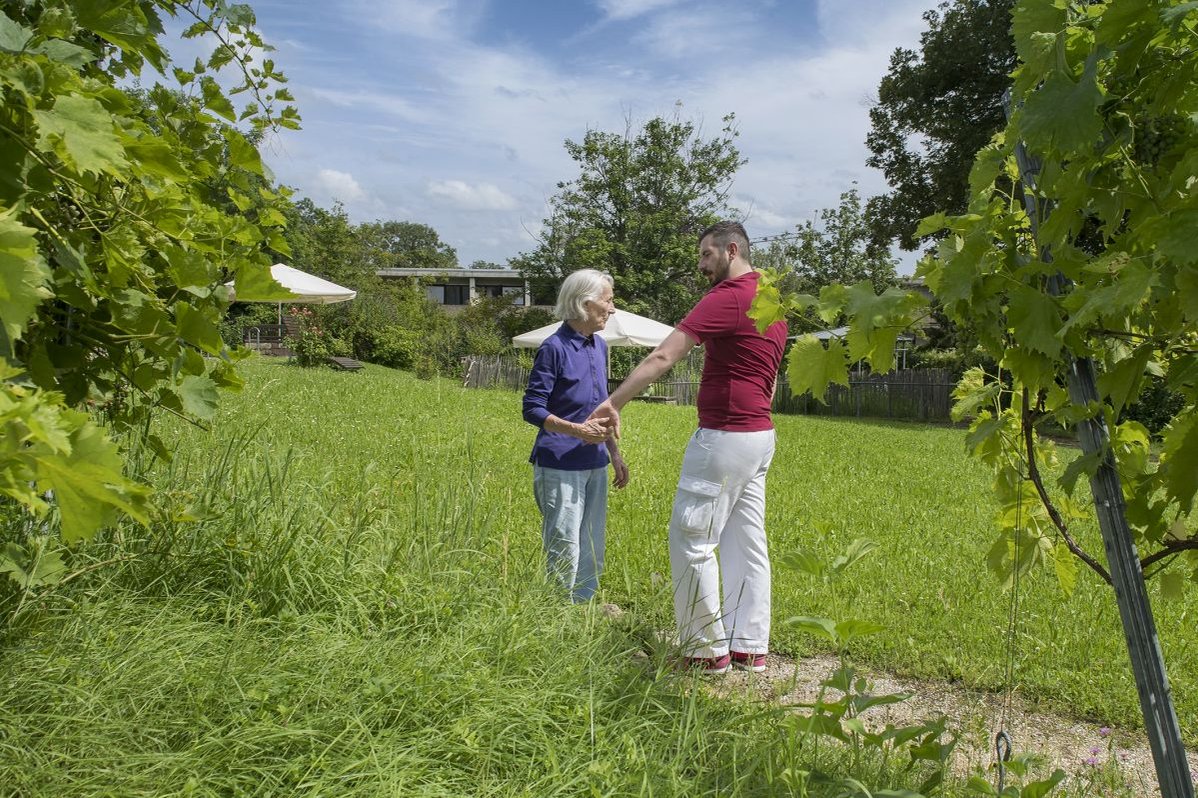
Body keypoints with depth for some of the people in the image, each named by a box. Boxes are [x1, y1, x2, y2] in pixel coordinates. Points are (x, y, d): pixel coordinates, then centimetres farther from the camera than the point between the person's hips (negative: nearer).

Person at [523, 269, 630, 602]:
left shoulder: (599, 346, 10)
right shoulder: (554, 348, -12)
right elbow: (532, 409, -12)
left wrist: (615, 453, 17)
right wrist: (576, 430, -23)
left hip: (594, 464, 8)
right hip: (560, 465, -7)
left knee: (592, 551, 14)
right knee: (564, 553, -2)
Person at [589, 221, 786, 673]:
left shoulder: (728, 298, -15)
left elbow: (663, 357, -24)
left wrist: (614, 402, -27)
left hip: (724, 438, -10)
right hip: (759, 434, 10)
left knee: (691, 539, -1)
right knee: (746, 542, 12)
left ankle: (707, 650, 6)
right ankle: (750, 647, 18)